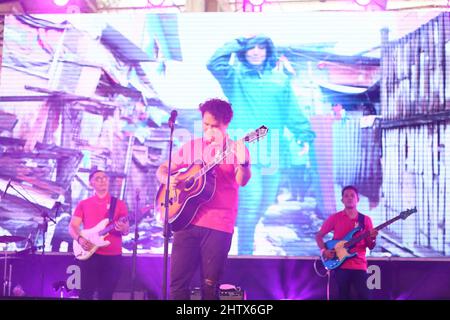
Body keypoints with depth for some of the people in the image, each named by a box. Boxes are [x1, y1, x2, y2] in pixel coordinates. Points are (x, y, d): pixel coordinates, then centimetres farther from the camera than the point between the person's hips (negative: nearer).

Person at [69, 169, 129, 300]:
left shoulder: (119, 204, 10)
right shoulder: (83, 204, 11)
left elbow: (126, 230, 7)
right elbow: (72, 226, 7)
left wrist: (123, 229, -17)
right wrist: (80, 239, -13)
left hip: (113, 255, 0)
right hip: (90, 253, 0)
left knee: (106, 294, 2)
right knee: (86, 292, -4)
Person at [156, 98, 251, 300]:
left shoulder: (235, 149, 3)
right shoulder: (191, 147, 13)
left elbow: (242, 181, -12)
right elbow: (162, 169, 16)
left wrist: (243, 163, -35)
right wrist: (167, 180, -7)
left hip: (219, 225, -2)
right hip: (186, 220, 3)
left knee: (210, 285, 0)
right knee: (178, 282, -1)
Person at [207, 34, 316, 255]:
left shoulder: (280, 79, 16)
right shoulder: (234, 76, 8)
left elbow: (293, 112, 15)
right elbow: (214, 63, -10)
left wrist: (304, 133, 1)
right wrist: (237, 44, -4)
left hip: (272, 151, 4)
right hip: (245, 148, -4)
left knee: (266, 200, 9)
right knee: (251, 197, -16)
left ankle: (245, 234, 32)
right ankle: (244, 250, -6)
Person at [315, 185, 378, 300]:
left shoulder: (365, 220, 8)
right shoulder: (334, 218, 3)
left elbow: (370, 246, 9)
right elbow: (319, 236, 10)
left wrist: (373, 239, -13)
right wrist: (324, 251, -6)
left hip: (359, 265, 1)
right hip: (341, 265, -1)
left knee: (364, 296, -7)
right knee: (343, 296, 2)